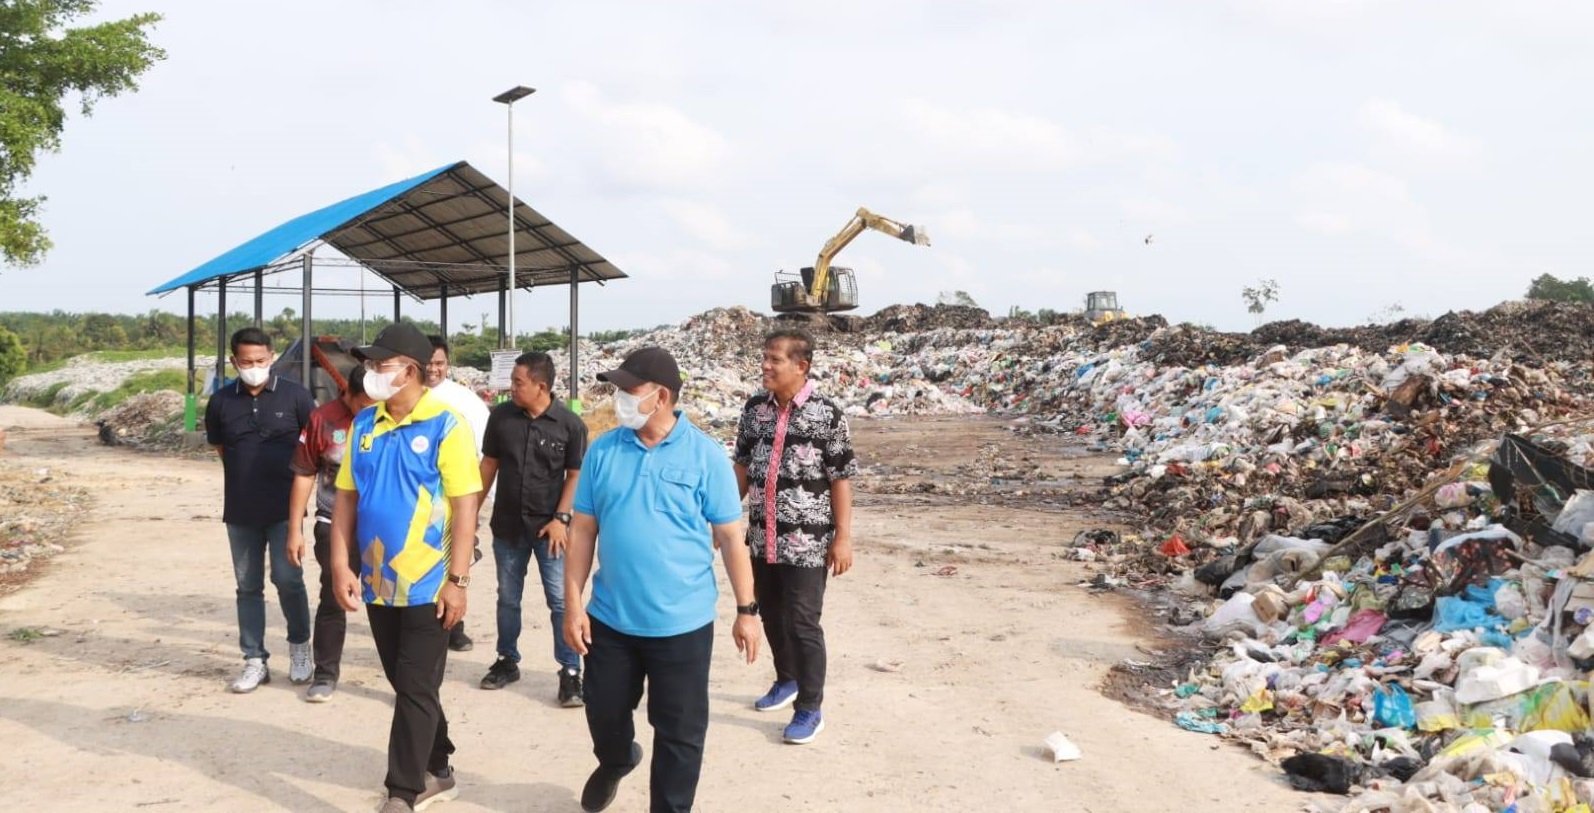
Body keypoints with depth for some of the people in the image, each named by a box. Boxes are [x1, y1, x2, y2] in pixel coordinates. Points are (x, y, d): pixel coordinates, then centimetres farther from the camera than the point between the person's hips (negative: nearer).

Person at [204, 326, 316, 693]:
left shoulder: (295, 395, -6)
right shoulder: (221, 401, 2)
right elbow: (220, 447, 16)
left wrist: (297, 476, 2)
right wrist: (248, 474, 9)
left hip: (284, 507, -3)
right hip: (240, 510, 3)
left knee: (287, 579, -7)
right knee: (248, 587, 9)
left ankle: (299, 645, 17)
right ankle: (255, 660, 19)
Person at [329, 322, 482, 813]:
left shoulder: (445, 426, -12)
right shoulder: (363, 425, 5)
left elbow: (465, 506, -13)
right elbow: (346, 497, 8)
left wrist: (458, 580, -16)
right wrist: (341, 566, 0)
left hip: (428, 585, -6)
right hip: (377, 583, 6)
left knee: (416, 690, 1)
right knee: (407, 686, 16)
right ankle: (436, 772, 31)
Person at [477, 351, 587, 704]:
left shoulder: (569, 424, -10)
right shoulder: (501, 416, 0)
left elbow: (575, 475, -5)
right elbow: (489, 464, 8)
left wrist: (561, 518, -13)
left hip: (549, 527, -4)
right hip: (507, 525, 4)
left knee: (561, 600, -2)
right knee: (507, 598, 16)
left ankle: (570, 671, 5)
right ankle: (508, 661, 31)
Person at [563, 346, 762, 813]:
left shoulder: (705, 455, -9)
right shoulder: (602, 452, -1)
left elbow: (731, 537, -5)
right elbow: (583, 531, 3)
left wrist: (746, 610, -4)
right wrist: (573, 603, 0)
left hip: (682, 623, -3)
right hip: (610, 618, 3)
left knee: (679, 732, 7)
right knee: (604, 713, 20)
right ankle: (615, 761, 53)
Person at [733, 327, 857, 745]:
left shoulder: (827, 414, -11)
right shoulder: (754, 408, 4)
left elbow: (841, 479, -8)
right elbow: (742, 468, 13)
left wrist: (843, 537, -11)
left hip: (808, 541, -5)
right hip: (761, 537, 5)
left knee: (802, 623, -2)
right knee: (772, 617, 18)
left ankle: (810, 708, 10)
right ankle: (787, 680, 40)